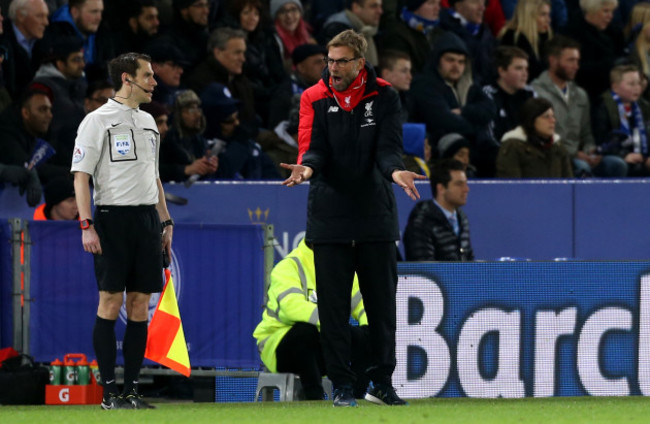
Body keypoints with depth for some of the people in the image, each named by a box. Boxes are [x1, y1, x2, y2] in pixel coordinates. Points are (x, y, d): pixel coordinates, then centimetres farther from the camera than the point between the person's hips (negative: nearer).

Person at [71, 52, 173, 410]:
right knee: (110, 303, -5)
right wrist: (86, 226, -16)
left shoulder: (148, 122, 17)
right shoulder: (98, 121, -4)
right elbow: (81, 176, -8)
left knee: (140, 306, 4)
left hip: (147, 219, 6)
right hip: (113, 218, -6)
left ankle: (131, 390, 7)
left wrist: (165, 222, 17)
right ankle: (109, 391, -2)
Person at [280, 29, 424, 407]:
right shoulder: (315, 98, -1)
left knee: (382, 303, 7)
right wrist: (308, 166, -33)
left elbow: (389, 146, -10)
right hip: (329, 216, 0)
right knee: (333, 305, 1)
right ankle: (342, 385, 9)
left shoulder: (384, 97, -1)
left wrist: (395, 170, -32)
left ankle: (382, 382, 17)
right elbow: (314, 146, -10)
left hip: (376, 214, 0)